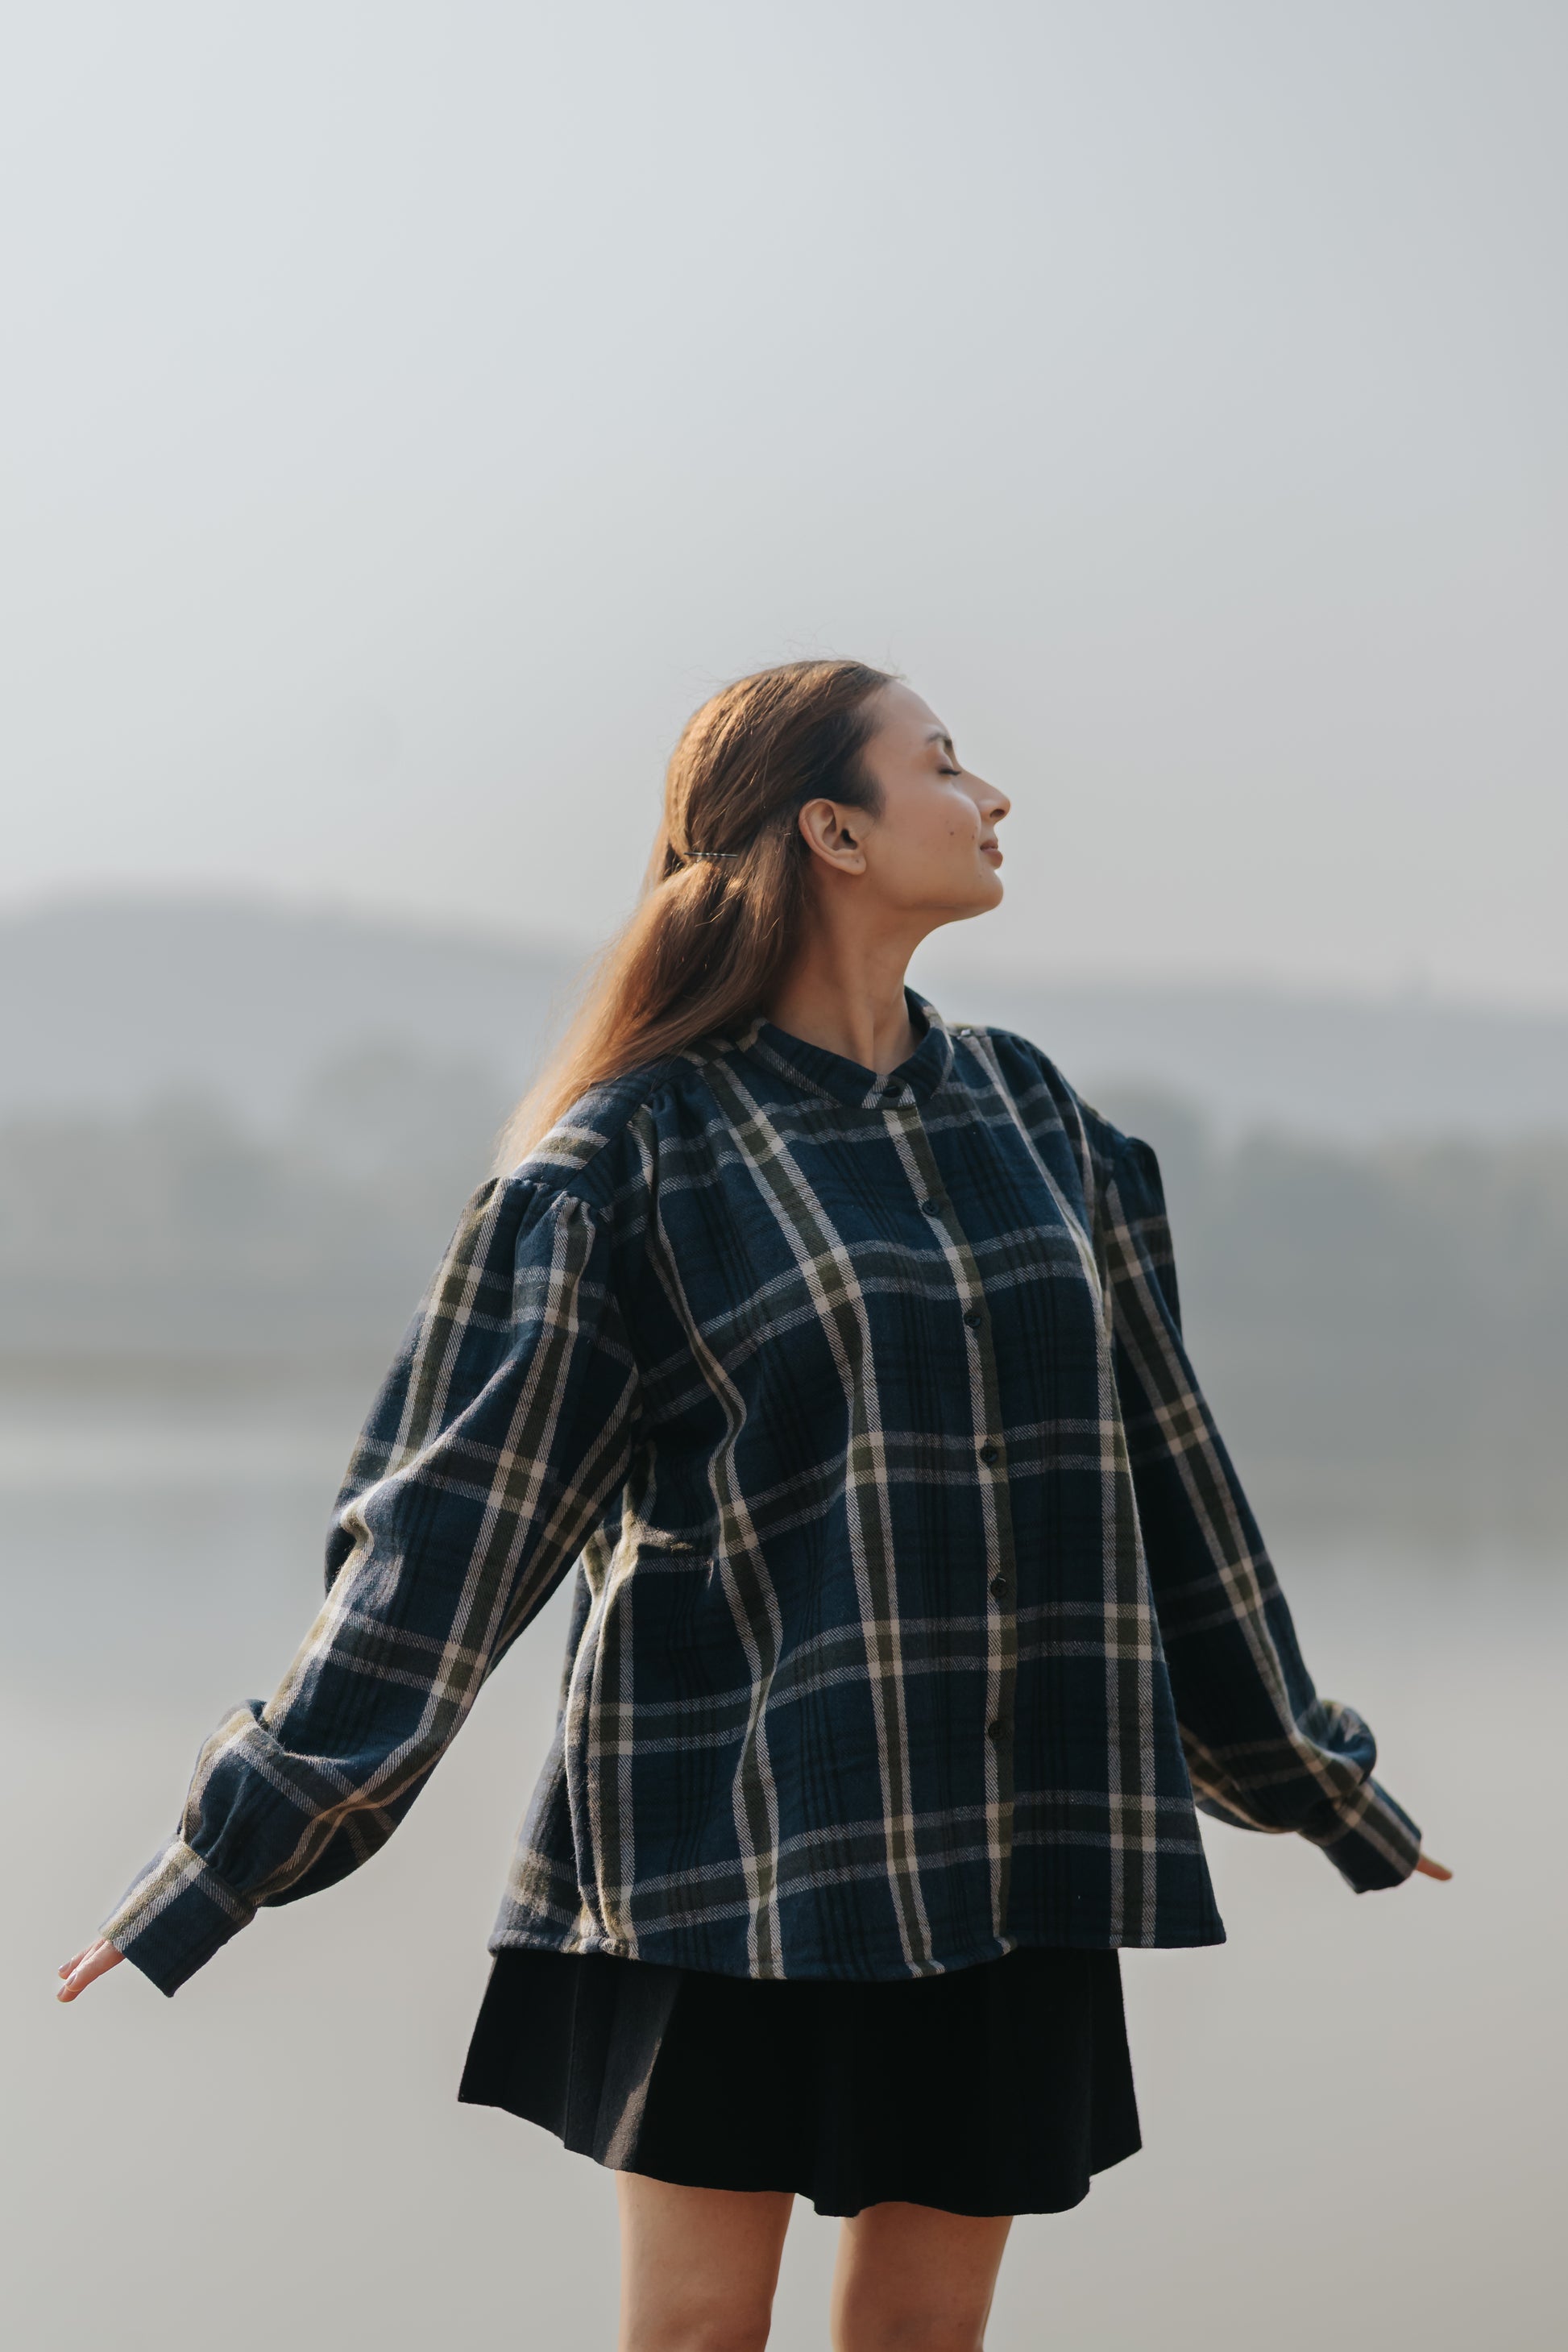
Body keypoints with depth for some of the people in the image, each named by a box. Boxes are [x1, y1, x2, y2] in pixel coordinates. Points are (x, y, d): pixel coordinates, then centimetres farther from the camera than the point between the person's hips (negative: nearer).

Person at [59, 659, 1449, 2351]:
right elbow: (455, 1516, -8)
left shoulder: (1030, 1113, 11)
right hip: (739, 1838, -5)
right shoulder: (634, 1154, -6)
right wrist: (223, 1861, -12)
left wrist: (1307, 1768, 25)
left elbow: (1154, 1457, 19)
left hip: (1007, 1833, 5)